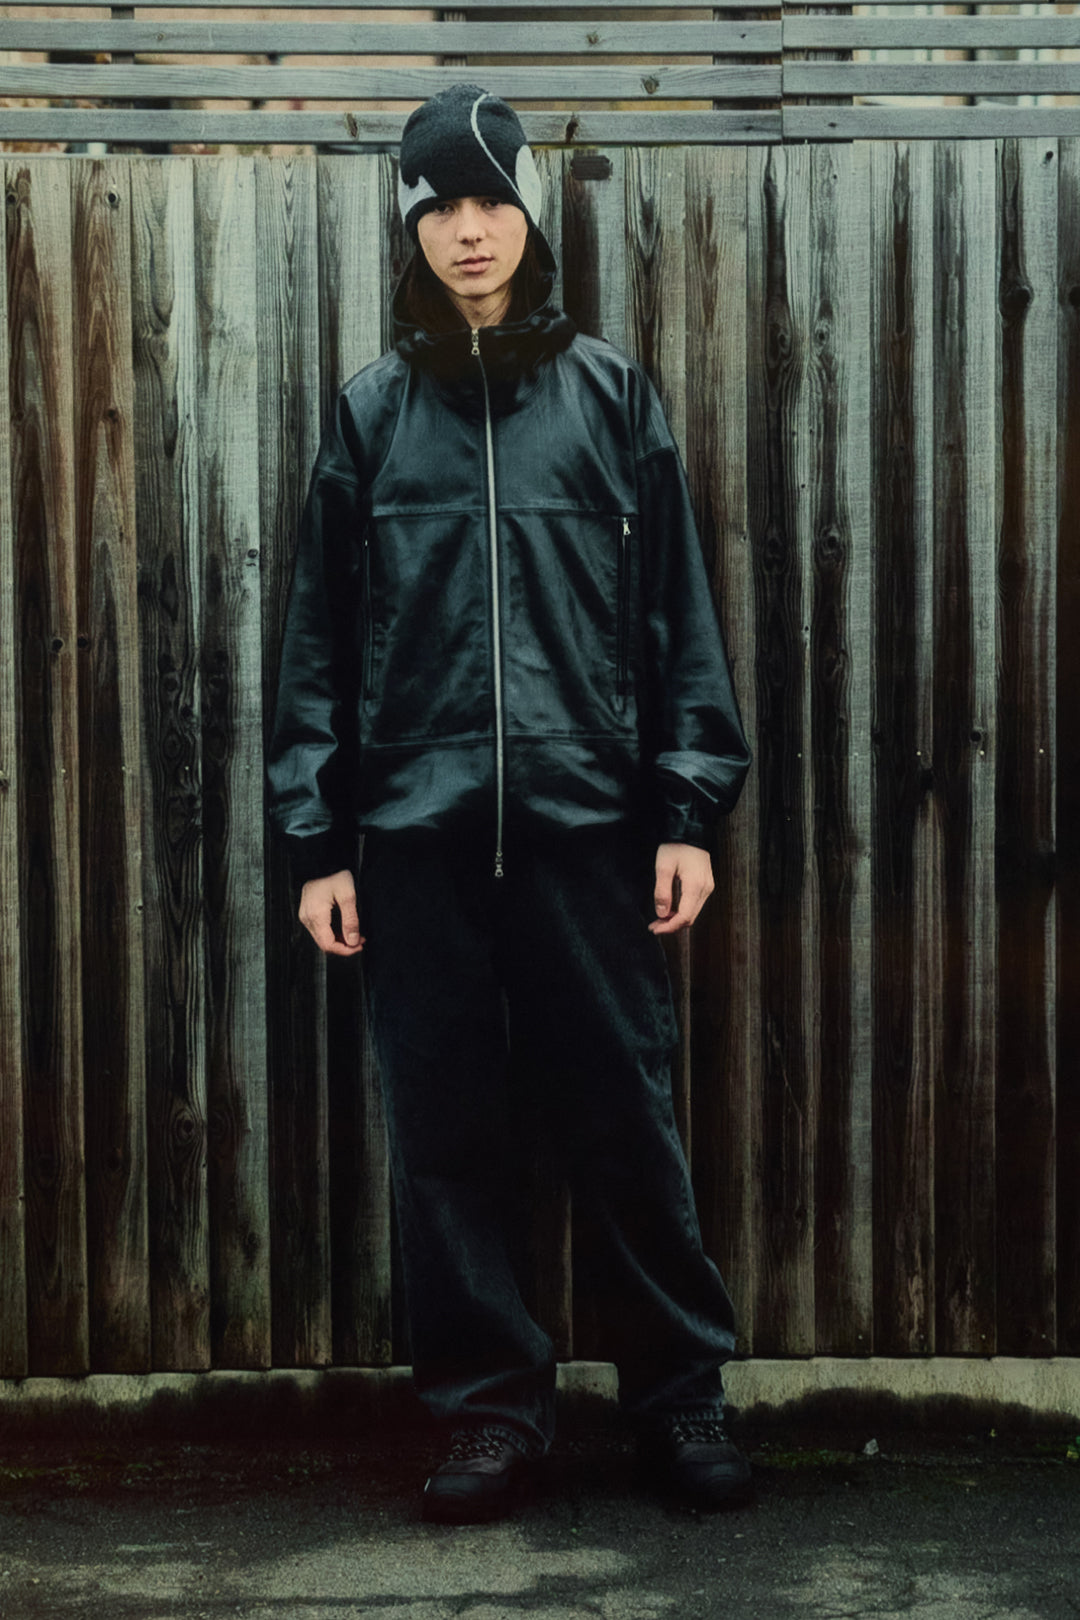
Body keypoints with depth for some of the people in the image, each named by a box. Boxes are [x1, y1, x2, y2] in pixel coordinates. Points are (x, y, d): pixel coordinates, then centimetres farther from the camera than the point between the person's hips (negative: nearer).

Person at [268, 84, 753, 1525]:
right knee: (447, 1128, 5)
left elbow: (678, 617, 5)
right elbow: (321, 639, 8)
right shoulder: (373, 414, 9)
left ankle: (679, 1389, 18)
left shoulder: (611, 396, 7)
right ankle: (492, 1401, 18)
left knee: (624, 1112, 3)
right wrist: (316, 838, 3)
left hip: (588, 817, -1)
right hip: (417, 826, 1)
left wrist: (690, 810, -1)